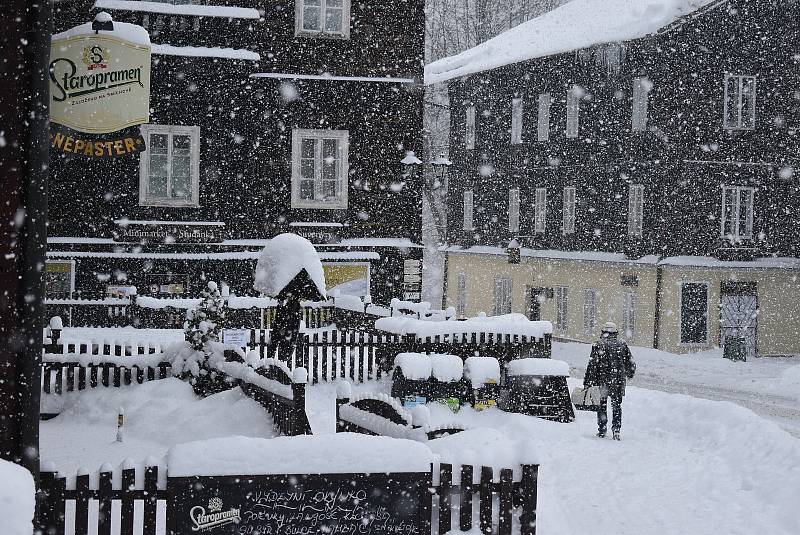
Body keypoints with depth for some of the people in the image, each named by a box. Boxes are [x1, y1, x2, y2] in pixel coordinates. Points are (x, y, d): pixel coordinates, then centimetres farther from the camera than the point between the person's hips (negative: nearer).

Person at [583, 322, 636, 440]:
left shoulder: (599, 344, -5)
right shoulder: (622, 345, 4)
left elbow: (593, 364, -11)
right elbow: (631, 363, 10)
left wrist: (587, 382, -9)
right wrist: (629, 374, 31)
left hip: (602, 381, -2)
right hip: (618, 382, 2)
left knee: (602, 406, 10)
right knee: (617, 406, 12)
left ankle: (602, 430, 12)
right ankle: (616, 430, 3)